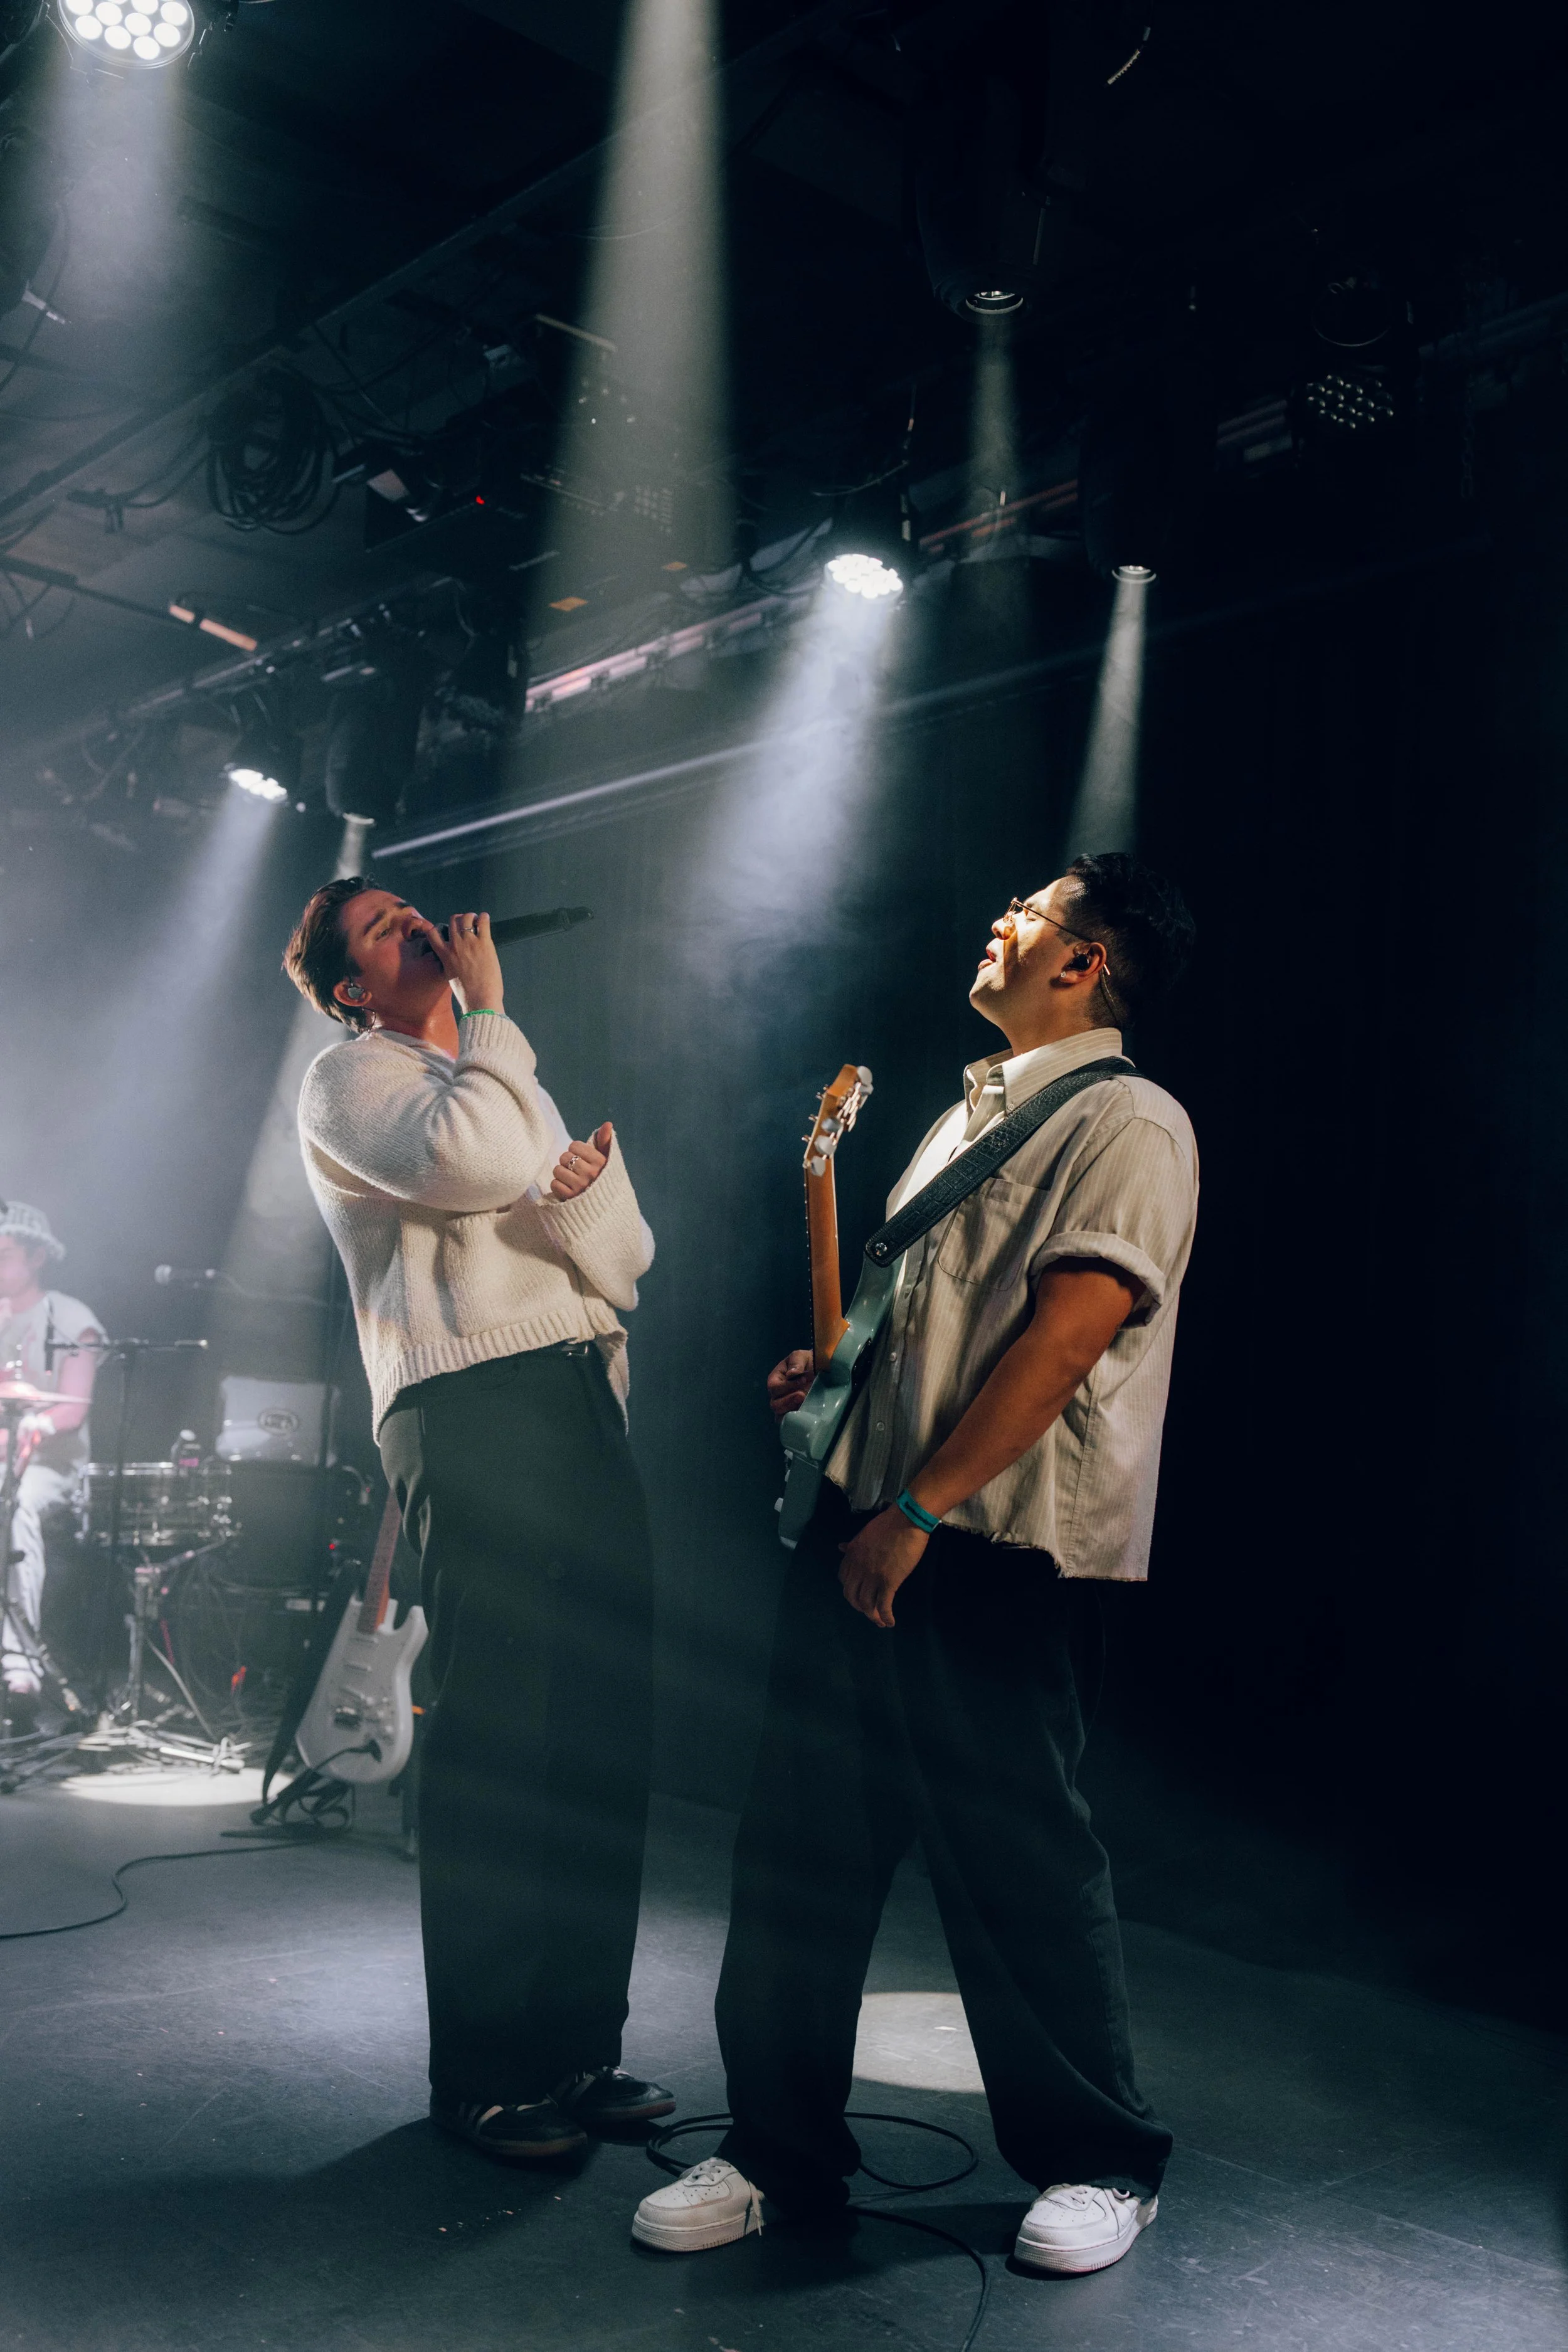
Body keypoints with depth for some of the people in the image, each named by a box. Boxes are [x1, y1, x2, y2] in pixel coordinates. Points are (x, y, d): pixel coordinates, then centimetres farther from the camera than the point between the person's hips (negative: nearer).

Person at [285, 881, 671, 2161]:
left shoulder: (511, 1080, 28)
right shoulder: (350, 1078, 5)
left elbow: (625, 1266, 18)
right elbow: (482, 1161, -18)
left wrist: (583, 1190, -4)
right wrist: (490, 1010, -3)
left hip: (587, 1404, 7)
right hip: (472, 1410, -7)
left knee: (604, 1734, 5)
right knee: (495, 1745, -6)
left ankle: (579, 2045, 16)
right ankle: (483, 2071, 6)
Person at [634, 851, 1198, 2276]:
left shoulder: (1128, 1123, -7)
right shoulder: (967, 1115, 21)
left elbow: (1065, 1334, -18)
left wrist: (917, 1511, -20)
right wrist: (829, 1365, 10)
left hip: (999, 1554, -8)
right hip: (866, 1529, 8)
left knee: (1014, 1853, -1)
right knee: (800, 1837, 8)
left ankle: (1103, 2162, 21)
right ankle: (782, 2155, 21)